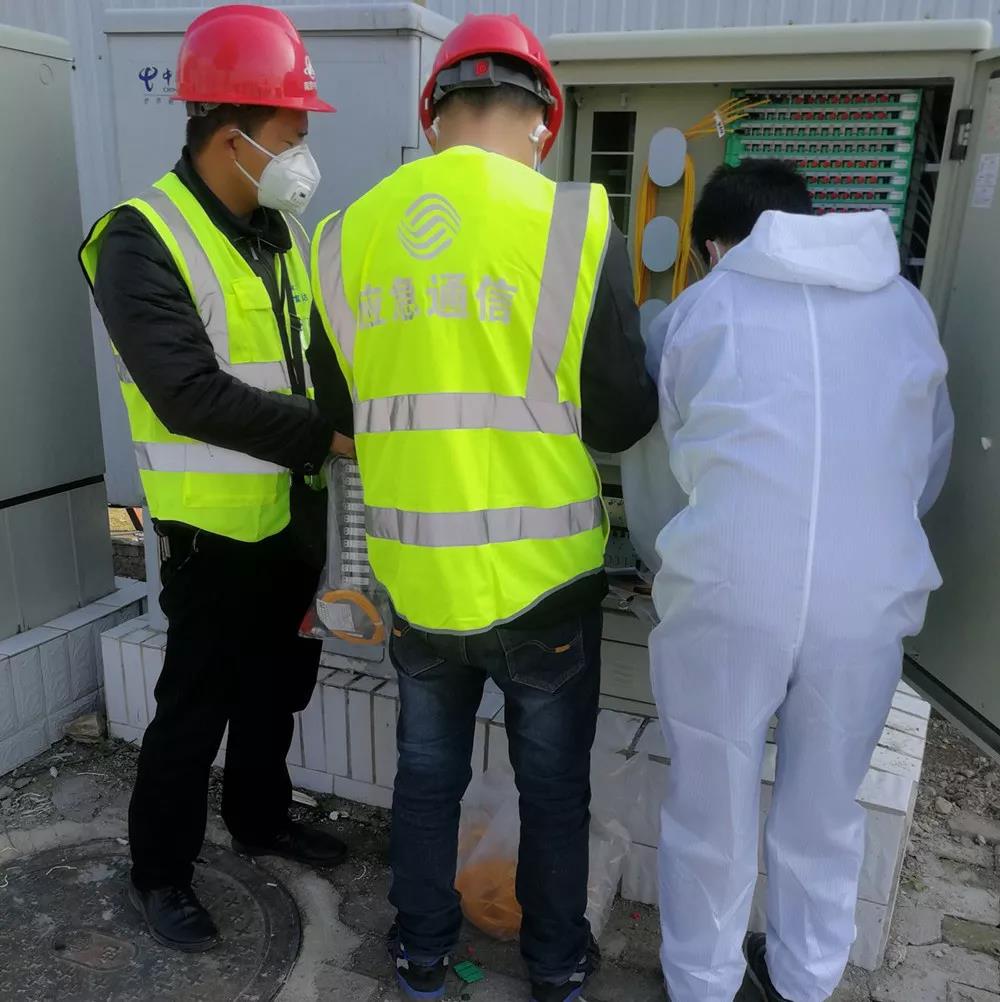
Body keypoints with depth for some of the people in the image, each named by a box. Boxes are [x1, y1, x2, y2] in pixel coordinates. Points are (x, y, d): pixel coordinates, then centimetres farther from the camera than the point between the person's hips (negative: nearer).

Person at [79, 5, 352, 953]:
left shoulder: (278, 231, 7)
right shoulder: (143, 240, -17)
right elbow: (189, 394, -27)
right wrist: (327, 435, -26)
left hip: (294, 514, 7)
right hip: (217, 528, -7)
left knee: (278, 686, 20)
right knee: (196, 706, 7)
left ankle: (259, 818, 43)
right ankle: (159, 870, 30)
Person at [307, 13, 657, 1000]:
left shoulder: (348, 235, -2)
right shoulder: (576, 225, -13)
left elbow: (346, 407, 6)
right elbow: (619, 420, -10)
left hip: (414, 576, 3)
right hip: (542, 578, -2)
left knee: (427, 772, 24)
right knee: (553, 784, 20)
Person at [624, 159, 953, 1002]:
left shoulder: (695, 312, 8)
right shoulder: (904, 303, 14)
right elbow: (931, 459, 22)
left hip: (729, 592, -2)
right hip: (868, 595, 3)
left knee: (712, 811, 16)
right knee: (825, 809, 22)